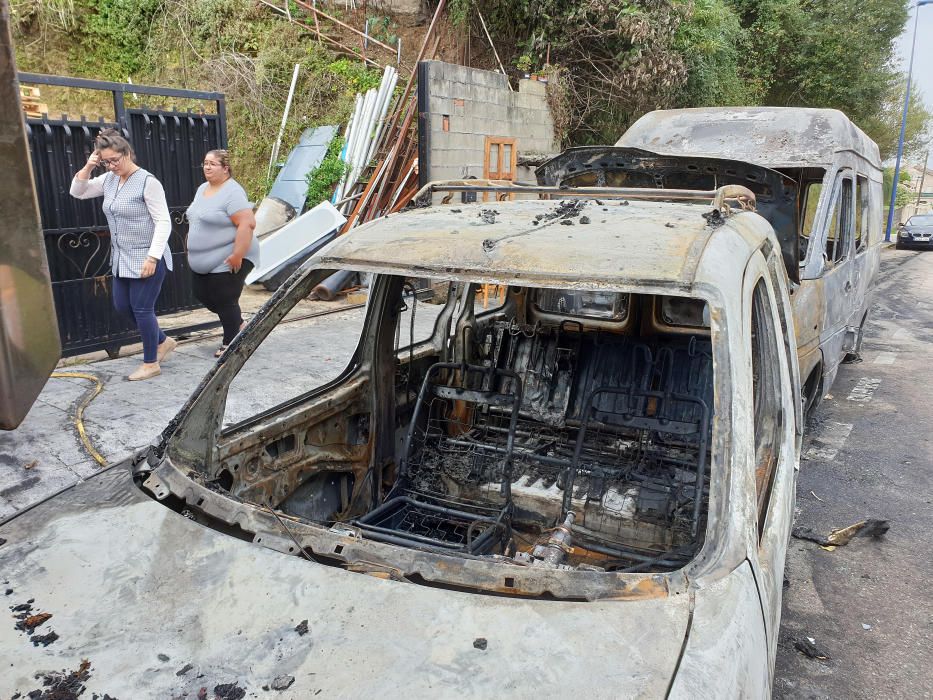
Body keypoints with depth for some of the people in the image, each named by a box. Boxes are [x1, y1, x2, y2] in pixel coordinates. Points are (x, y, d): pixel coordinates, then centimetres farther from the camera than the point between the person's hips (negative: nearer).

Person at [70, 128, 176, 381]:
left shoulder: (147, 181, -15)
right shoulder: (109, 180, 7)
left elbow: (163, 222, -18)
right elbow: (77, 192, 15)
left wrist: (152, 257, -23)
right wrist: (88, 167, -1)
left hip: (147, 259, -8)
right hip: (122, 259, 8)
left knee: (142, 309, -1)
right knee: (122, 305, 15)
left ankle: (151, 363, 14)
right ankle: (163, 341, 32)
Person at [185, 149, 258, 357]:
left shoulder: (232, 193, -18)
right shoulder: (202, 189, 12)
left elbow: (247, 224, -26)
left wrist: (237, 255, -28)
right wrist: (194, 249, 20)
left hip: (228, 261, -9)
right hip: (205, 261, 10)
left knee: (224, 300, -2)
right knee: (201, 294, 14)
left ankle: (230, 343, 16)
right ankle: (238, 324, 32)